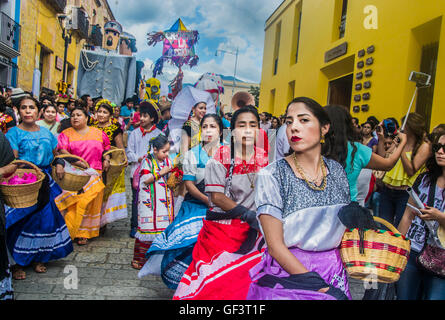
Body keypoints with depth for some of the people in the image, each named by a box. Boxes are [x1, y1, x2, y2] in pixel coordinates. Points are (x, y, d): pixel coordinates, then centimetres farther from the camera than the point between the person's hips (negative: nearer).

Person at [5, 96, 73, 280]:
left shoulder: (45, 132, 12)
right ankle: (18, 262, 11)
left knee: (46, 218, 5)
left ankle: (38, 257, 21)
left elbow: (55, 153, 23)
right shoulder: (14, 132, -3)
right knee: (22, 220, -3)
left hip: (45, 181, 5)